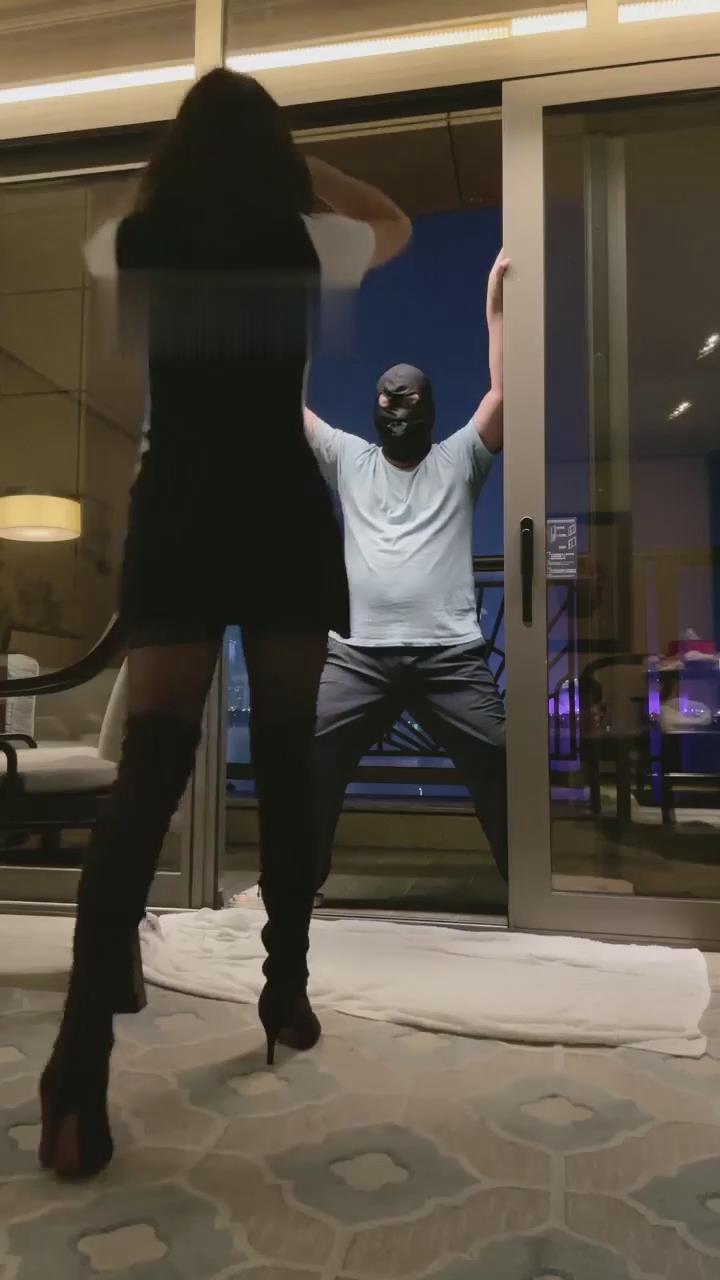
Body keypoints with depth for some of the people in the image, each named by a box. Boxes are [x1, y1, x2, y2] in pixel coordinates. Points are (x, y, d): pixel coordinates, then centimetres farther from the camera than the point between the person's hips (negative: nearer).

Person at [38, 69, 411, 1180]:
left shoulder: (135, 244, 8)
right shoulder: (306, 243, 5)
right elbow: (398, 224, 27)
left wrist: (166, 174, 36)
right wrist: (298, 164, 27)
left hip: (177, 518, 1)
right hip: (287, 520, 0)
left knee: (148, 775, -4)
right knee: (286, 764, 10)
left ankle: (81, 1086, -8)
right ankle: (287, 995, 21)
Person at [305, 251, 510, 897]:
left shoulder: (459, 459, 13)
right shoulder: (348, 458, 18)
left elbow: (503, 393, 2)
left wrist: (496, 307, -1)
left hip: (451, 654, -1)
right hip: (359, 653, 2)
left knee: (500, 768, -2)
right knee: (307, 763, -3)